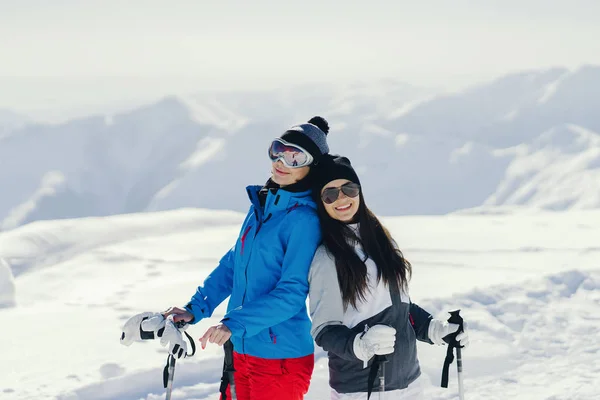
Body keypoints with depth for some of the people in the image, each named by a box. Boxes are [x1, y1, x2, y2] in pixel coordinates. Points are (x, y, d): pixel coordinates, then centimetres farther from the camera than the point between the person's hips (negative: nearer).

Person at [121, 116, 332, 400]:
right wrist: (196, 309, 9)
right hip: (243, 348, 7)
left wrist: (235, 324, -25)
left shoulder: (304, 219, -16)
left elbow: (292, 294, -20)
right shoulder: (262, 204, 8)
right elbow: (234, 264, 16)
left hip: (281, 356, -7)